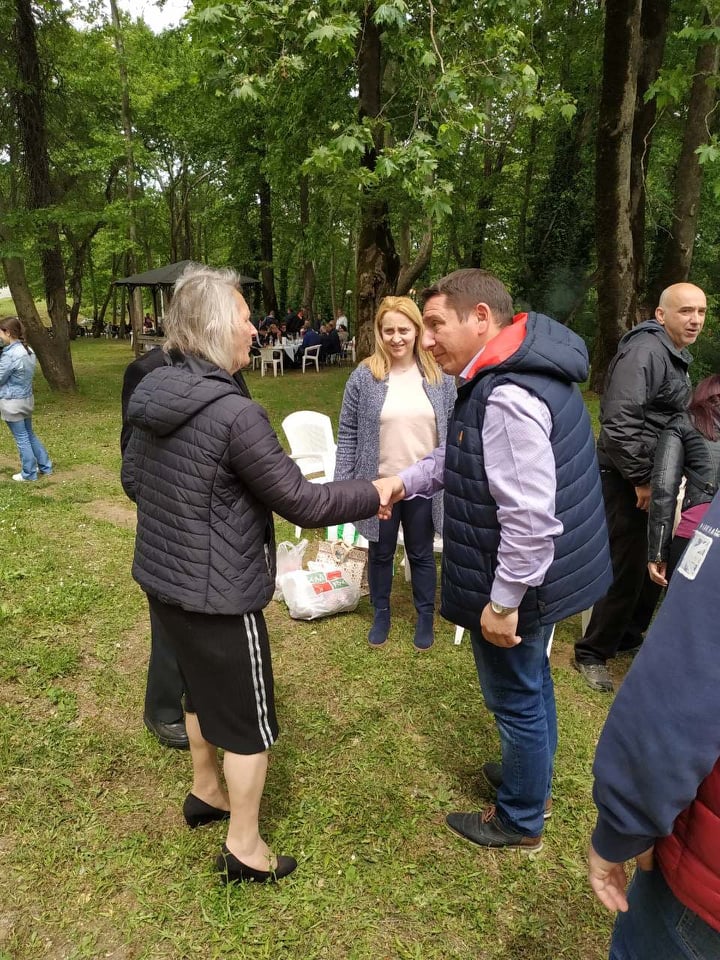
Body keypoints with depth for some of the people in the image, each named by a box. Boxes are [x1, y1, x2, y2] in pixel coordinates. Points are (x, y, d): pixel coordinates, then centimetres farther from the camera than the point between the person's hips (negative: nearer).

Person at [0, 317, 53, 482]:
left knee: (21, 438, 3)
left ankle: (29, 473, 14)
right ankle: (45, 467, 26)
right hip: (27, 399, 8)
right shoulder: (29, 351, 4)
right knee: (30, 435, 20)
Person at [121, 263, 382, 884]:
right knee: (249, 718, 12)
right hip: (216, 594, -8)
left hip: (161, 577, 8)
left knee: (203, 687, 29)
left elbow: (133, 480, 12)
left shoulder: (155, 394, 0)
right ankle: (244, 848, 31)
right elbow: (302, 503, -22)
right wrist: (374, 495, -8)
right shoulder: (234, 413, -26)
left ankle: (205, 793, 51)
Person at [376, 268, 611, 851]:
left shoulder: (508, 397, -29)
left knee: (517, 698, 11)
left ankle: (520, 822, 35)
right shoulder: (518, 370, 4)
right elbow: (461, 457, 11)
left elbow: (529, 517, -32)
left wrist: (503, 601, -23)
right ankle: (532, 778, 50)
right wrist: (404, 482, -2)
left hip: (515, 584, -10)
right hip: (540, 576, 10)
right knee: (531, 682, 26)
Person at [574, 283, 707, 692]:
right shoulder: (645, 351, -18)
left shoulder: (675, 355, 16)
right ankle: (592, 653, 13)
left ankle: (628, 636, 36)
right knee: (628, 569, -4)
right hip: (628, 482, -10)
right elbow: (618, 421, -27)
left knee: (653, 566, 17)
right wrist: (640, 479, -21)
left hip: (651, 480, 10)